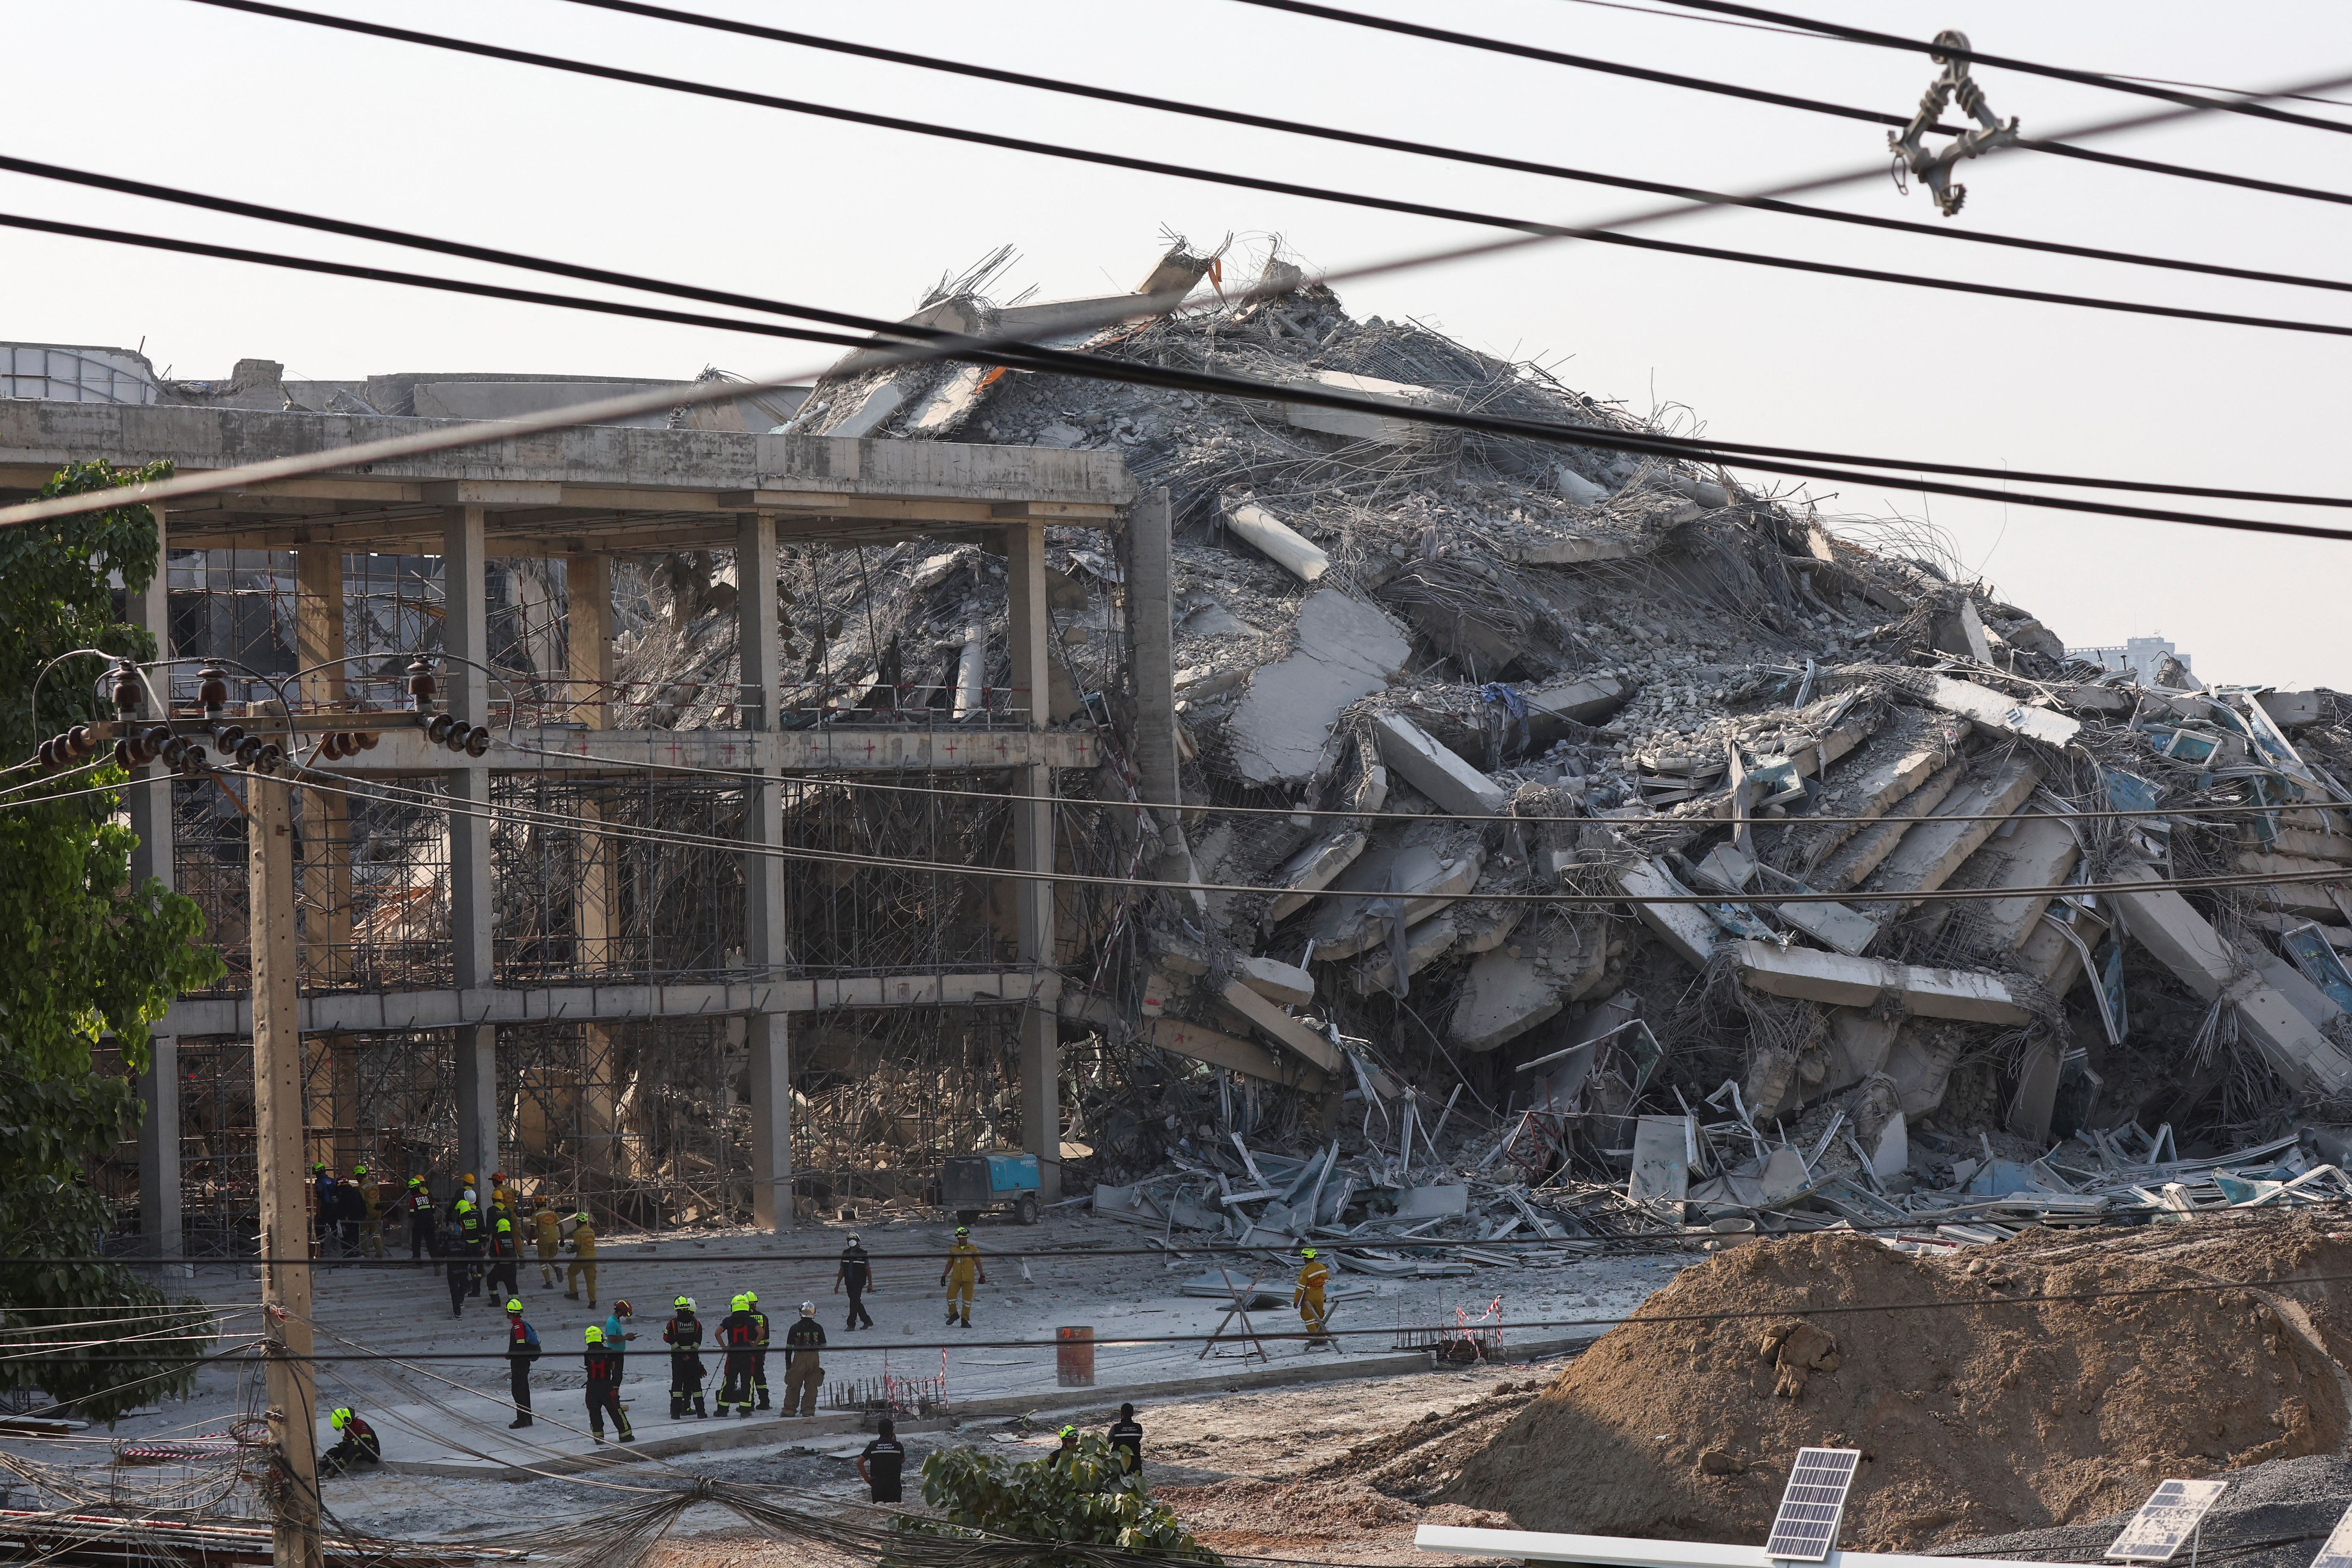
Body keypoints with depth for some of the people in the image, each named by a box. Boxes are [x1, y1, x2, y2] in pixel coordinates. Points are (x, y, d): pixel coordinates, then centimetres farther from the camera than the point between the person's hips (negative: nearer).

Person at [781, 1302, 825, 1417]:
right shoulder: (818, 1328, 0)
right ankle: (808, 1409, 9)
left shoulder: (795, 1328, -4)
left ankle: (790, 1409, 8)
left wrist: (788, 1363, 8)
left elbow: (789, 1347, -1)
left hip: (799, 1358, -1)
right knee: (811, 1386, 9)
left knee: (794, 1386, 7)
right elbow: (823, 1346, 6)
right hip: (814, 1358, 1)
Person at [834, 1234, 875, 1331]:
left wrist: (870, 1284, -2)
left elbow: (868, 1270, 1)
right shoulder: (845, 1254, 10)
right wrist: (837, 1284, 11)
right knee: (856, 1303, 9)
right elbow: (842, 1270, 14)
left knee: (854, 1302, -13)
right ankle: (867, 1321, 22)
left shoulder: (862, 1254, -2)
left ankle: (851, 1324, -9)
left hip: (859, 1283, -5)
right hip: (849, 1283, 5)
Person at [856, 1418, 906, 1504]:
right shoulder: (898, 1446, -5)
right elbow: (903, 1461, 13)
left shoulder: (873, 1446, -3)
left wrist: (867, 1479, -1)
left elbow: (860, 1462, -7)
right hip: (894, 1485, -1)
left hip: (877, 1485, 1)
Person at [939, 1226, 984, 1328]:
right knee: (950, 1296, -8)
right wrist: (944, 1276, 14)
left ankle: (965, 1320, 10)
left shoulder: (973, 1249, 2)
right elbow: (949, 1264, 15)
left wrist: (982, 1276, -1)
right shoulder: (953, 1250, 7)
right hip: (955, 1278, 1)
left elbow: (978, 1263, 5)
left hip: (969, 1279, -1)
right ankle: (953, 1314, 15)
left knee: (968, 1299, 1)